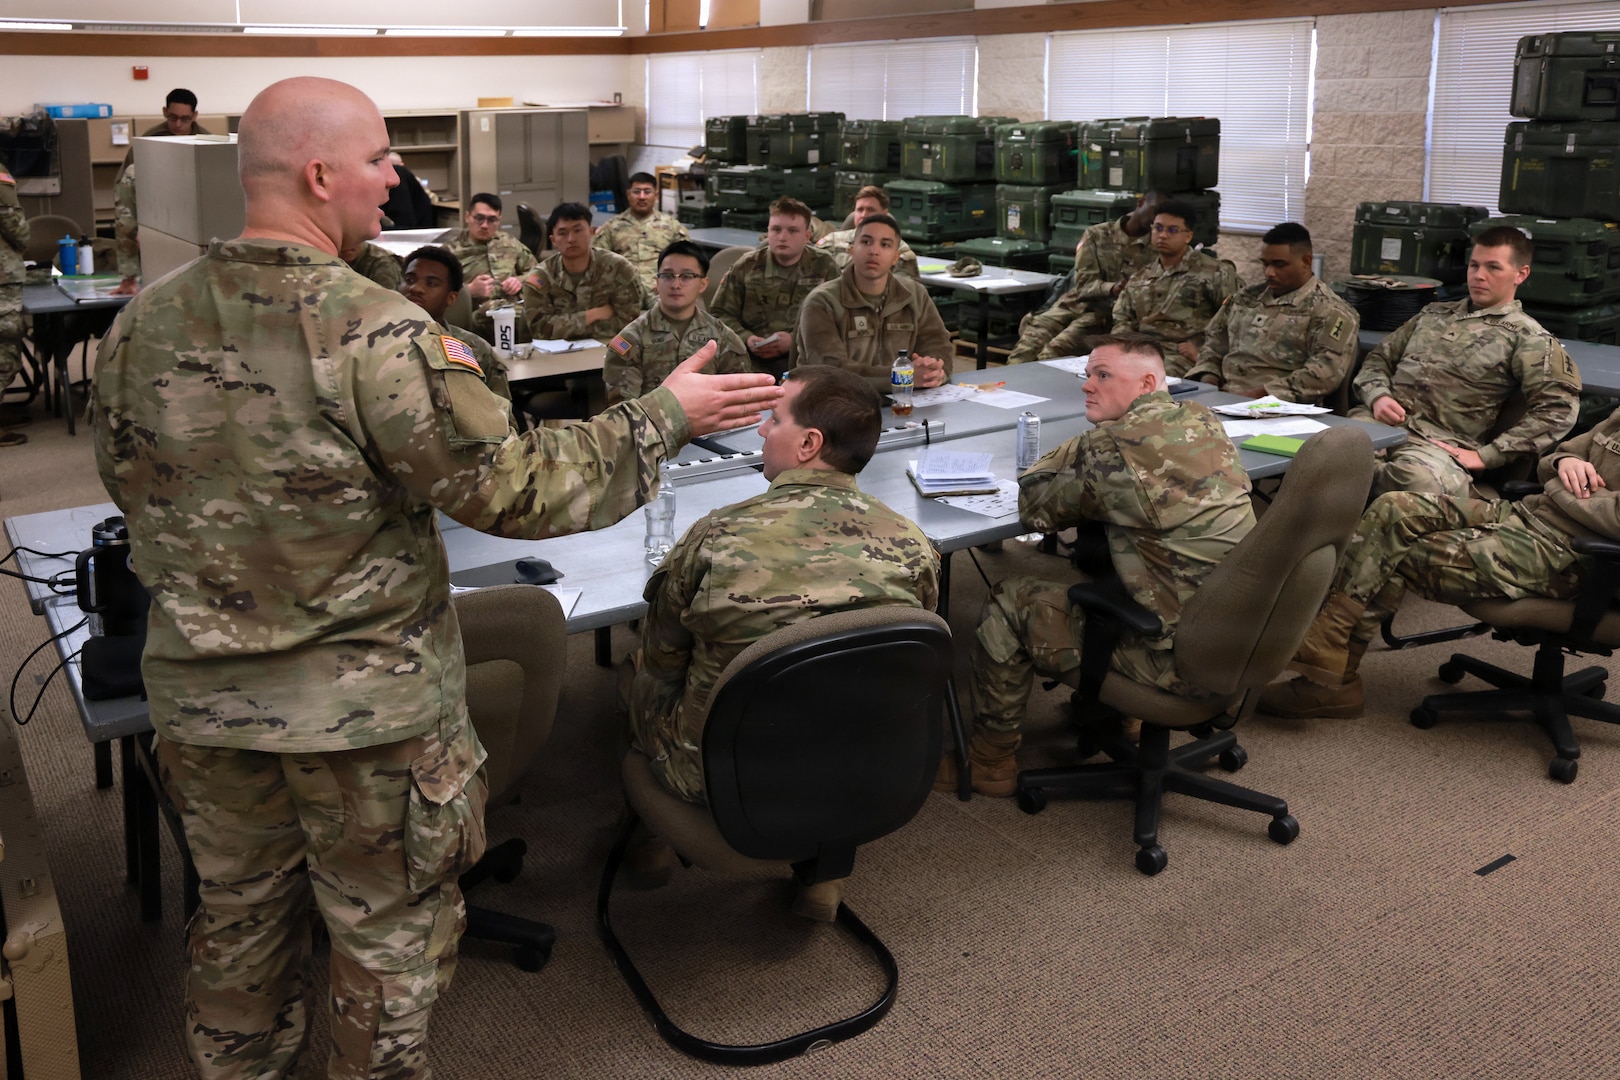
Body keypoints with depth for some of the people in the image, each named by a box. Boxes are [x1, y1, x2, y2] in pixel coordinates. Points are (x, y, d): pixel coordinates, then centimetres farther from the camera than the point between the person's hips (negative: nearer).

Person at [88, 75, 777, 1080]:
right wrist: (664, 416, -11)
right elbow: (513, 488, -21)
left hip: (201, 696, 6)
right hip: (365, 705, -5)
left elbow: (124, 478, 10)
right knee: (391, 929, 16)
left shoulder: (143, 320, -5)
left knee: (240, 911, 25)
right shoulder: (378, 333, -24)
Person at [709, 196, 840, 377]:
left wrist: (794, 341, -14)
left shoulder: (825, 267, 7)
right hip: (754, 361, 1)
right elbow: (721, 313, 13)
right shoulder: (746, 267, 13)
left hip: (805, 360, -1)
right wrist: (746, 338, -7)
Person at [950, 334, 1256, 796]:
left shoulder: (1109, 447, -18)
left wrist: (1080, 446, 9)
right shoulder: (1207, 423, 4)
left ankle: (990, 761, 21)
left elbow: (1034, 507, -4)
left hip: (1180, 659, -8)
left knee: (1009, 604, 4)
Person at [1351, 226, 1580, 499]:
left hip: (1440, 442, -2)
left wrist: (1485, 456, -10)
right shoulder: (1434, 314, 28)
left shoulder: (1528, 338, 9)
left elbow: (1556, 410, -4)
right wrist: (1378, 397, 2)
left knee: (1417, 478, -41)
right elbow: (1378, 359, 27)